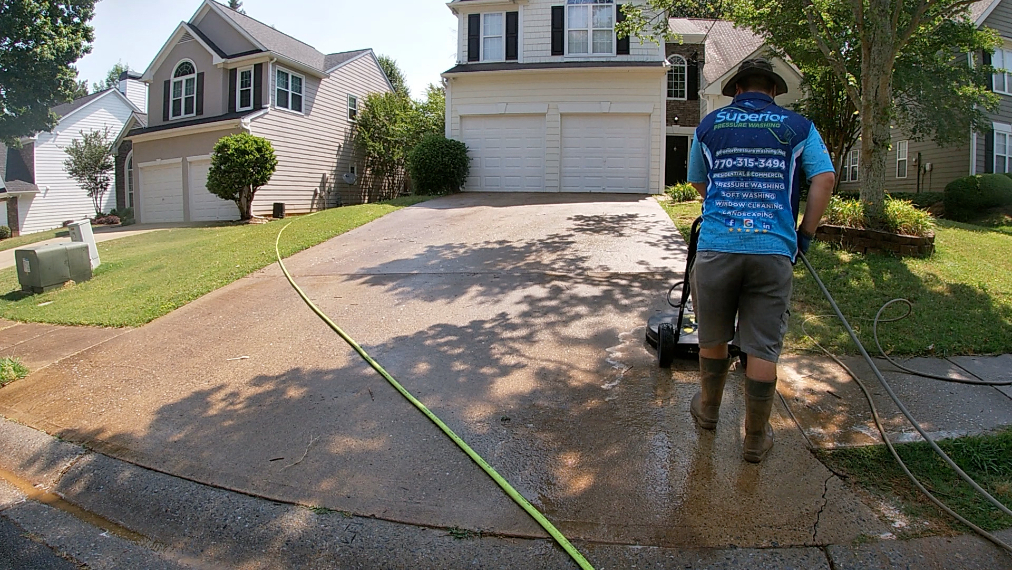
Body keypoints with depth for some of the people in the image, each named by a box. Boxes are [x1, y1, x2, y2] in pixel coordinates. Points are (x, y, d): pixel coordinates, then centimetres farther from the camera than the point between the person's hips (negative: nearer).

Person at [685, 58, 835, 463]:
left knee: (712, 339, 18)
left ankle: (708, 410, 39)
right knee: (763, 349, 7)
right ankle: (756, 439, 19)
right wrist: (805, 235, 6)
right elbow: (825, 179, 0)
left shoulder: (709, 125, 13)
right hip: (773, 251, 0)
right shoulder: (798, 127, 11)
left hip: (716, 247, 1)